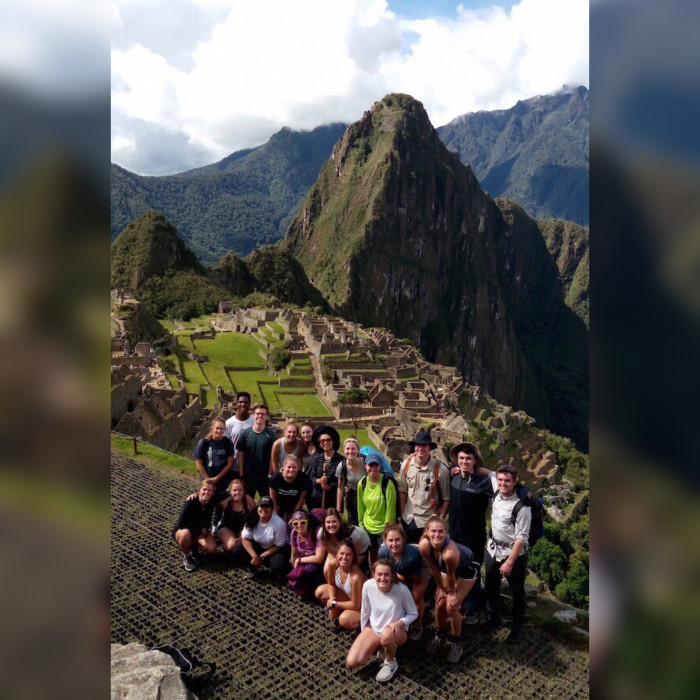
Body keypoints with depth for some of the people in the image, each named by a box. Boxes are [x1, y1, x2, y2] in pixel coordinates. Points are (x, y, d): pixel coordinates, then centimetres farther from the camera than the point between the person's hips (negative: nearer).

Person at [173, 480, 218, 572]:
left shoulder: (212, 501, -16)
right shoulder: (191, 502, -27)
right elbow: (181, 524, -28)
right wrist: (200, 528, -19)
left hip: (200, 532, 4)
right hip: (182, 530, -4)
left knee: (212, 549, -22)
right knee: (185, 534, -39)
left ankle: (193, 545, 10)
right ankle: (186, 557, -9)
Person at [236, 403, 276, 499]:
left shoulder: (270, 435, -4)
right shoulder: (245, 433, -2)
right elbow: (240, 454, 0)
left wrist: (270, 474, -8)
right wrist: (241, 474, -4)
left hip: (264, 477, -1)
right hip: (247, 477, 1)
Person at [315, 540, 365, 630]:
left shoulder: (355, 577, -38)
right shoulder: (333, 564, -22)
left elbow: (355, 605, -26)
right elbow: (331, 584, 0)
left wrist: (334, 604, -17)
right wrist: (331, 600, -15)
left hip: (361, 606, -6)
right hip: (347, 595, 7)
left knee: (344, 620, -31)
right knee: (320, 591, -4)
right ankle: (337, 613, 11)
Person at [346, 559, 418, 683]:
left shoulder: (402, 589, -26)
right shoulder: (368, 586, -17)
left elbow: (413, 614, -9)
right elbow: (365, 612, 0)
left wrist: (399, 623, -27)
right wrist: (364, 635, 8)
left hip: (397, 631, -3)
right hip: (373, 629, 3)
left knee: (386, 634, -41)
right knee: (351, 663, -13)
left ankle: (391, 663, -6)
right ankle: (378, 647, 15)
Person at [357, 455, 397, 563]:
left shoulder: (387, 483, -17)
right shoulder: (361, 483, -2)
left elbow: (390, 508, -14)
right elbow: (361, 506, 8)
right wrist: (361, 525, 11)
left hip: (383, 529, -4)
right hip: (368, 528, 4)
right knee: (372, 559, 14)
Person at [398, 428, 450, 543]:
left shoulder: (440, 469, -16)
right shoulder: (406, 464, -6)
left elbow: (446, 498, -9)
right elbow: (402, 491, 3)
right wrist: (402, 513, 4)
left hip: (428, 521, -3)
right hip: (408, 520, 3)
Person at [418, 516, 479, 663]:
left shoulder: (450, 552, -45)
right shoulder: (424, 545, -31)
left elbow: (451, 575, -25)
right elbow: (434, 569, -14)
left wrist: (452, 592, -9)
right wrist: (441, 588, -3)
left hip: (467, 568, -4)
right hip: (446, 568, 4)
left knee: (451, 606, -8)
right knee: (440, 604, 3)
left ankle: (455, 644, 16)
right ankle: (440, 636, 31)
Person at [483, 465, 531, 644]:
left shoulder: (521, 507, -24)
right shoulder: (496, 495, -6)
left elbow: (521, 538, -22)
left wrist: (509, 562, -22)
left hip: (513, 553, -6)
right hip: (493, 549, 6)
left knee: (517, 592, 12)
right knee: (491, 587, 20)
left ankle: (517, 628, 31)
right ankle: (494, 617, 42)